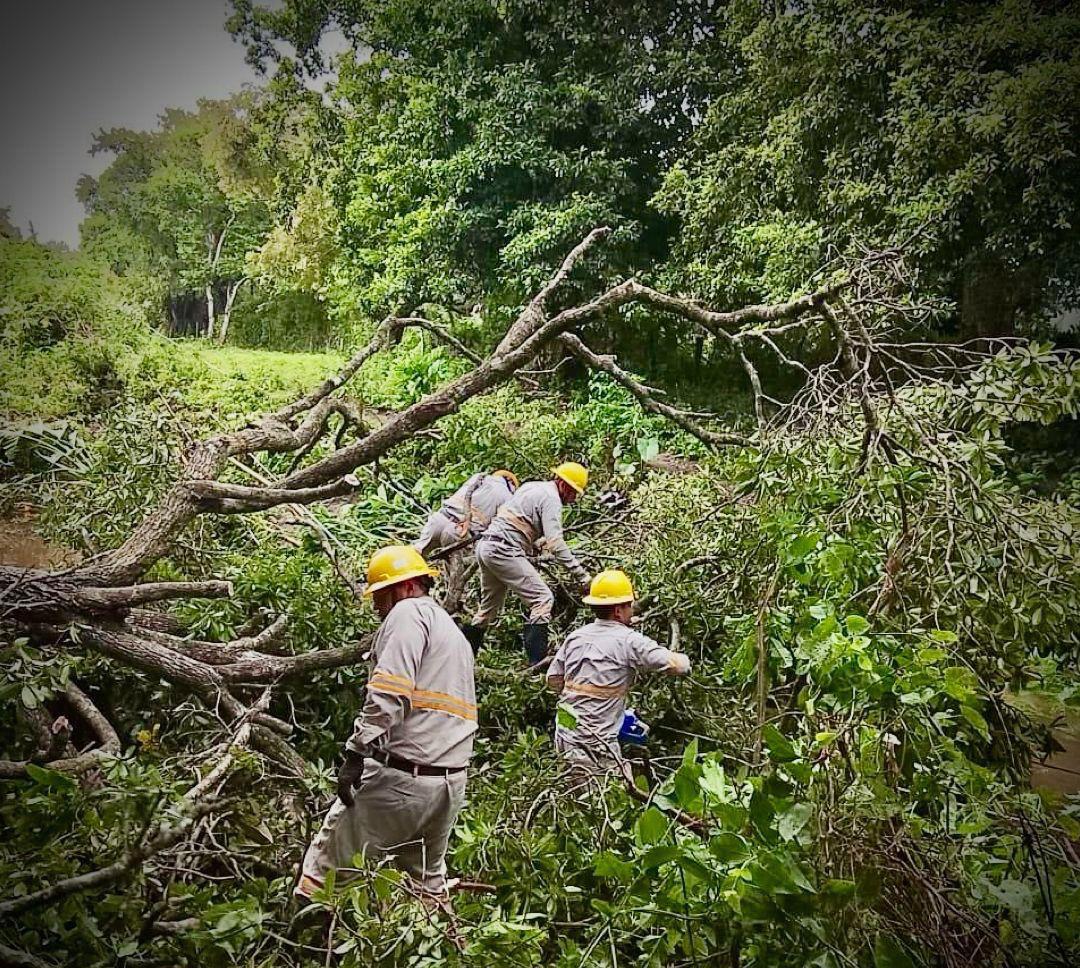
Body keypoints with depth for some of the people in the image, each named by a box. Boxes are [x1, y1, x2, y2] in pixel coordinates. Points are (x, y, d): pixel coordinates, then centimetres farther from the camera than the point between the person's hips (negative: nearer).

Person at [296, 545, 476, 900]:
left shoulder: (409, 612, -5)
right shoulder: (454, 630, 23)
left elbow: (388, 694, -18)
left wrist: (357, 752, -18)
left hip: (402, 776, -9)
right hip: (451, 783, 9)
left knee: (332, 854, 1)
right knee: (429, 878, 20)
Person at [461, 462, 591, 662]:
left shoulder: (531, 486, 19)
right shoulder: (551, 498, -9)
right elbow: (555, 543, -19)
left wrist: (534, 542, 24)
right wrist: (581, 574, -20)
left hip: (485, 546, 10)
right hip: (504, 551, -10)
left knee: (489, 606, 21)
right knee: (543, 598, -10)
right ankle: (537, 663, -16)